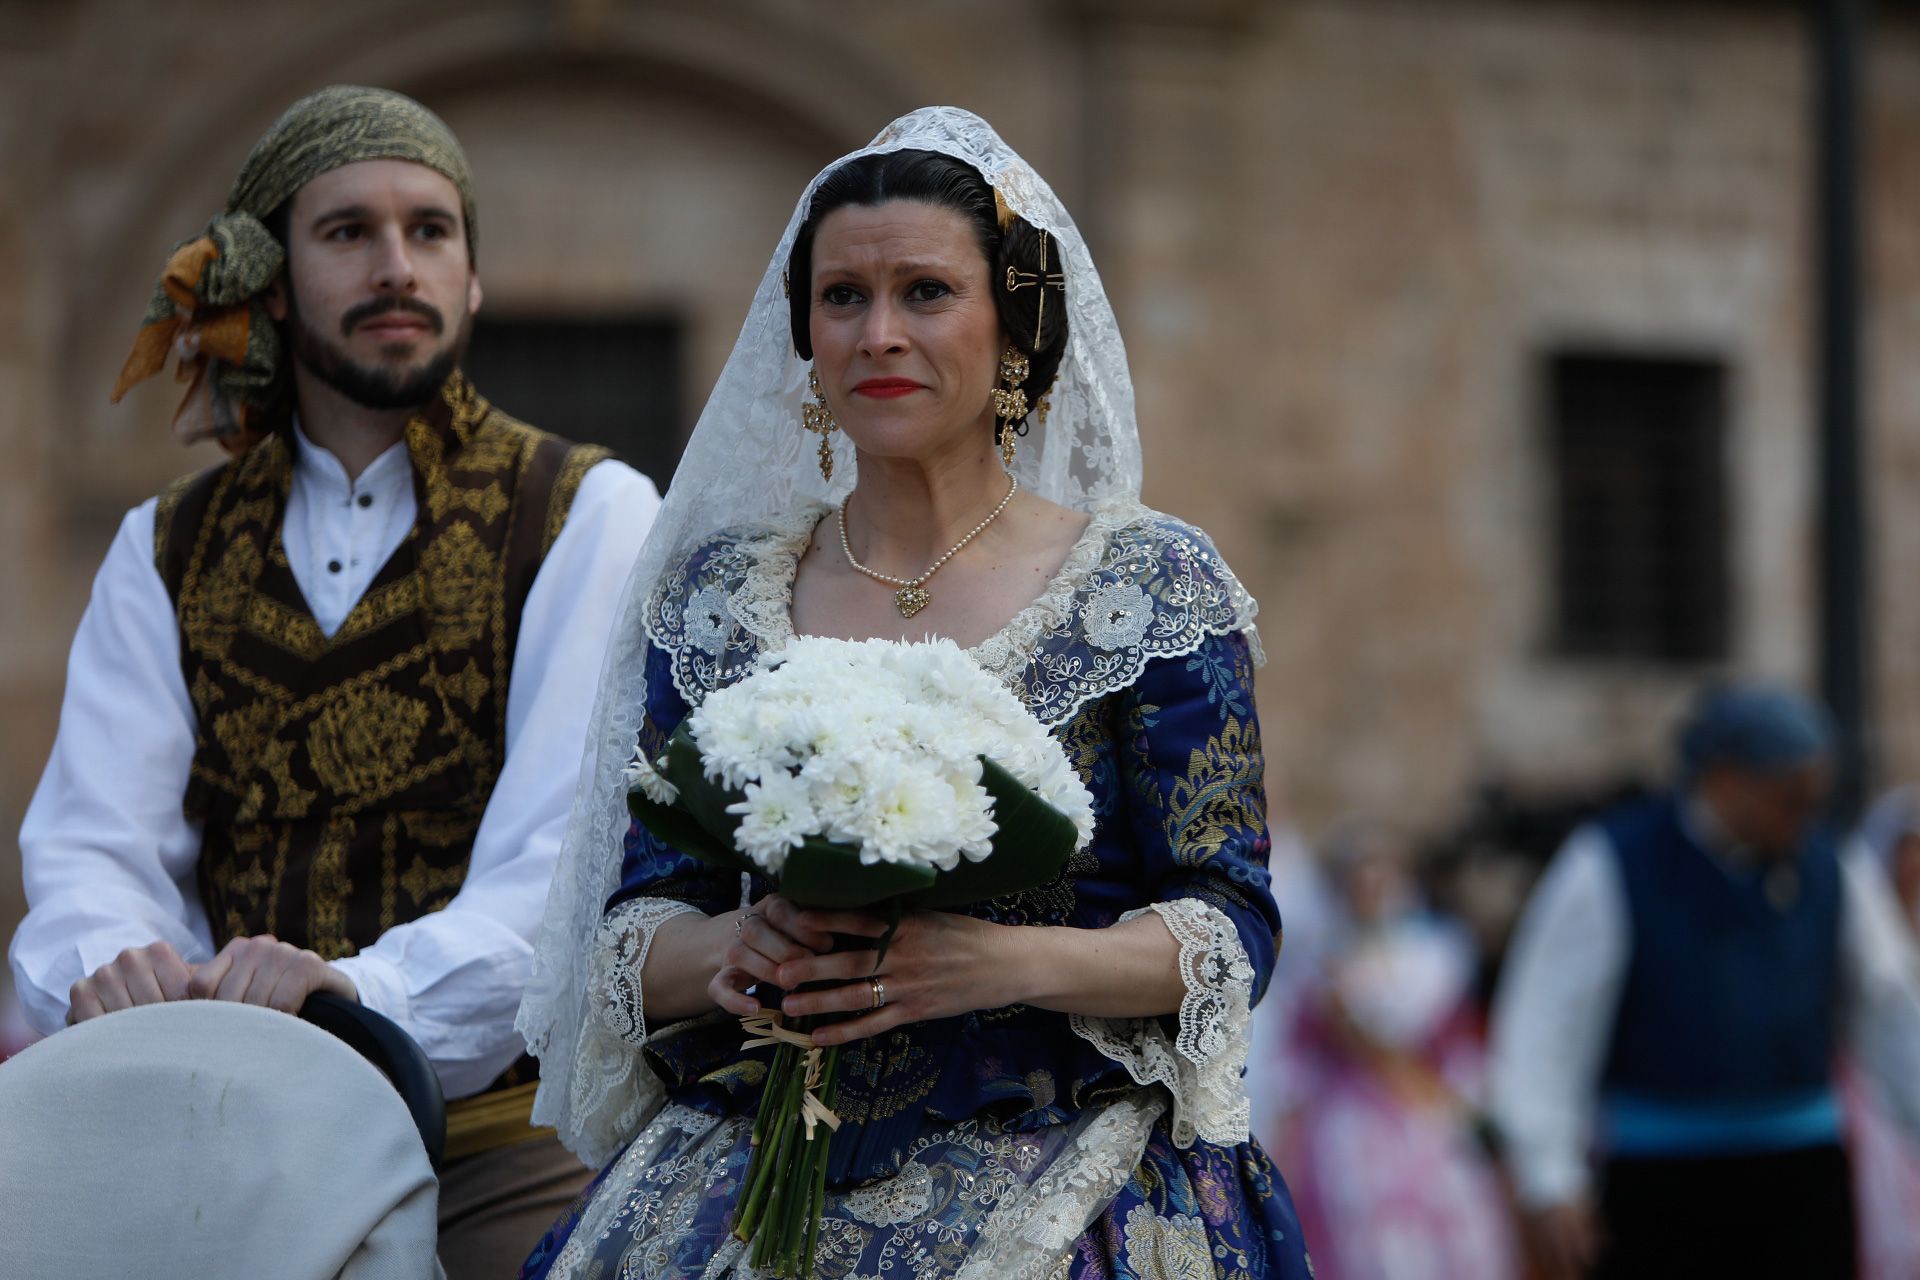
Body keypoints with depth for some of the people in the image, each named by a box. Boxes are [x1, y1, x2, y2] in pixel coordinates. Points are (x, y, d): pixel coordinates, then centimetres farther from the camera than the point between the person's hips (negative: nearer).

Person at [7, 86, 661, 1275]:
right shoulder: (164, 551, 17)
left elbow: (579, 853, -10)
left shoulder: (588, 514, 4)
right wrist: (107, 963, -20)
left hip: (495, 1112, -3)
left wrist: (369, 991, -27)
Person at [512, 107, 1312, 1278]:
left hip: (1055, 1174, -2)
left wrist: (1011, 963, -18)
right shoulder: (720, 595, 10)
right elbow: (632, 932, 9)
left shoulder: (1156, 587, 1)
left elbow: (1230, 927, -2)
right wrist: (732, 947, -13)